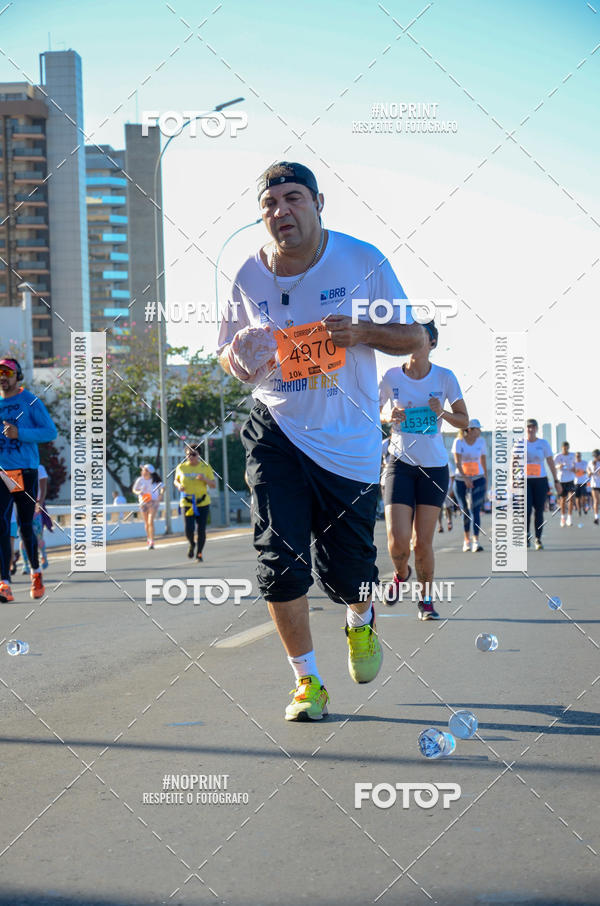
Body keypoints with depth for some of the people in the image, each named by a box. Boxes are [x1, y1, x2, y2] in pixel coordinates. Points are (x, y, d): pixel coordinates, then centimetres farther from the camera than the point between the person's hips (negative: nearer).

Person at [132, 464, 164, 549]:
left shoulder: (155, 480, -10)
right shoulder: (140, 480, -5)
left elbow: (162, 488, 3)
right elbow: (134, 489, 7)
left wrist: (161, 494, -16)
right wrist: (138, 492, -14)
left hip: (153, 502, -3)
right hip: (143, 502, 3)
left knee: (151, 522, -16)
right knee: (146, 523, 13)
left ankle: (152, 542, -16)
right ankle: (149, 539, 35)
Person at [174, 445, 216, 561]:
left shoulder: (205, 467, 0)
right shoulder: (181, 467, 3)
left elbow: (214, 485, 2)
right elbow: (176, 481, 19)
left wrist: (205, 479, -17)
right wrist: (179, 486, -4)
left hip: (203, 503, 0)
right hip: (186, 503, 0)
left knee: (201, 530, -2)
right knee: (189, 529, -12)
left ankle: (199, 554, 15)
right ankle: (192, 544, 21)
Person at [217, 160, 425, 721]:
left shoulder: (362, 262, -6)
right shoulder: (248, 276, 0)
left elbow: (412, 336, 0)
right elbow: (229, 352, 14)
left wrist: (362, 331, -20)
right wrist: (238, 359, -11)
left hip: (349, 441, -1)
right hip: (276, 432, 1)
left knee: (346, 569, 2)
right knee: (280, 561, -9)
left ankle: (360, 623, 40)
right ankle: (307, 681, 9)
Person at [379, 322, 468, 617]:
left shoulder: (444, 377, -2)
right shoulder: (391, 376, -2)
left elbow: (464, 420, 3)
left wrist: (442, 412, -17)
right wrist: (389, 418, -14)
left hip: (435, 467, 0)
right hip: (401, 465, 0)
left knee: (423, 542, -2)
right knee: (397, 541, -12)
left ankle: (426, 598, 19)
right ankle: (401, 574, 22)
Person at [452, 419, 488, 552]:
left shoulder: (481, 442, 3)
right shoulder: (459, 441, -6)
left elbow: (483, 461, 11)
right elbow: (457, 461, -13)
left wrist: (486, 480, 11)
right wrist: (465, 478, -24)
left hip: (478, 478, 1)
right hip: (461, 480, 0)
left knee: (475, 509, -14)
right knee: (465, 511, 7)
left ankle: (476, 541, -21)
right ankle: (467, 539, 23)